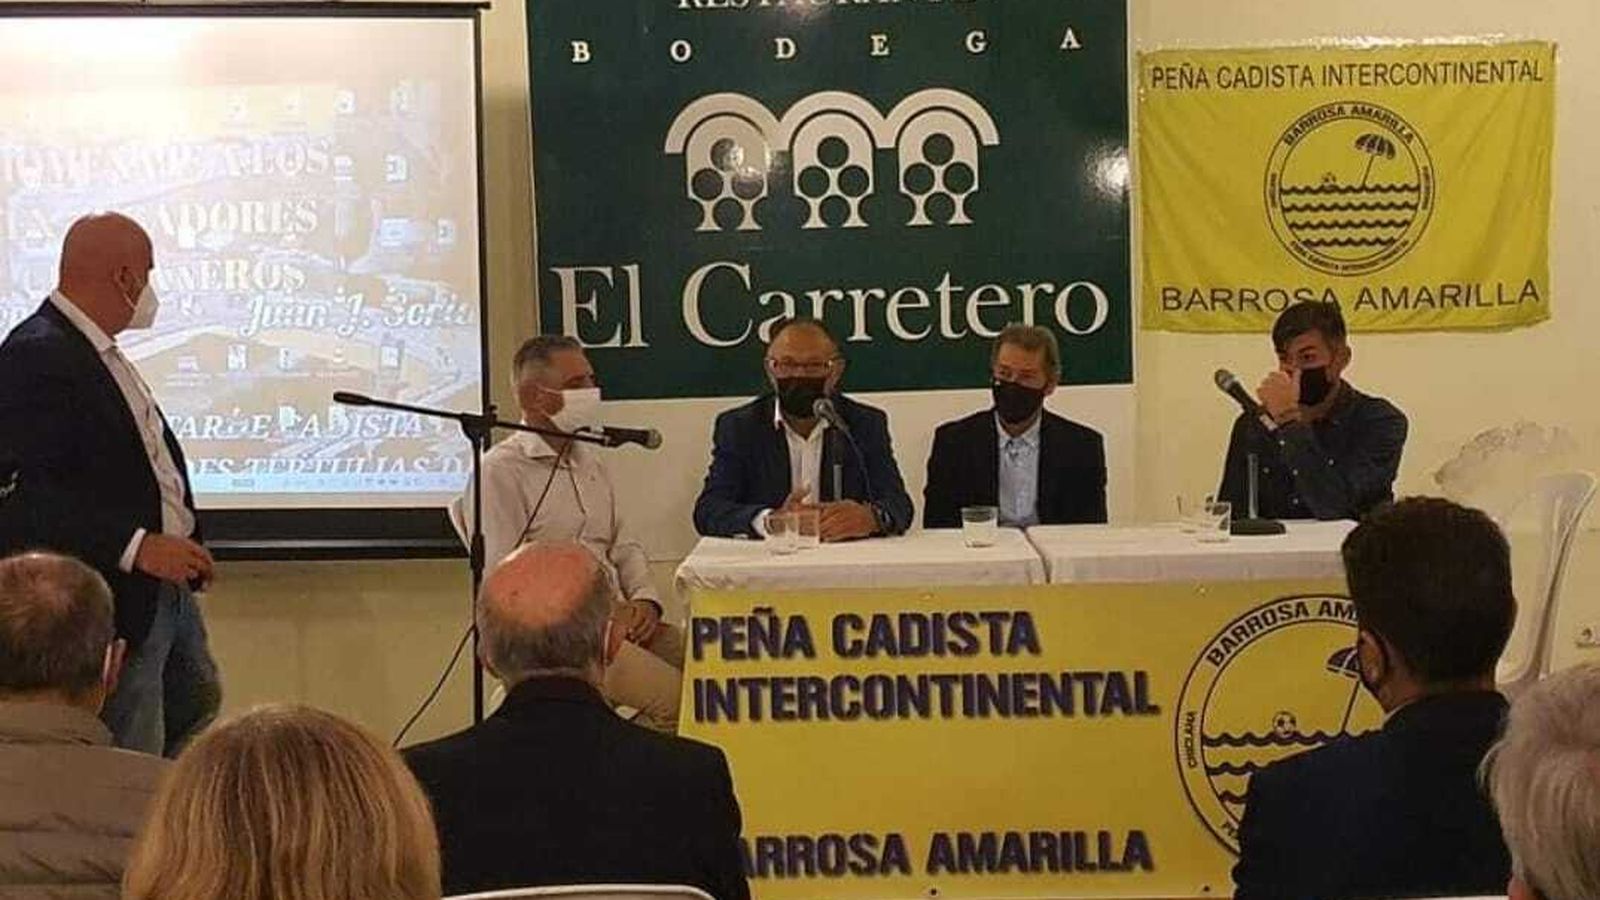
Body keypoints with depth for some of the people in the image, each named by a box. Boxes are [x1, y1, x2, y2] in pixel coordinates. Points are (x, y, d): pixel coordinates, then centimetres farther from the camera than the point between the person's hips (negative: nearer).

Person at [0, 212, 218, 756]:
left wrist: (184, 543, 11)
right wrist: (136, 546, -29)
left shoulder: (98, 350, 12)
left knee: (198, 702, 25)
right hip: (113, 602, -10)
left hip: (168, 585, 10)